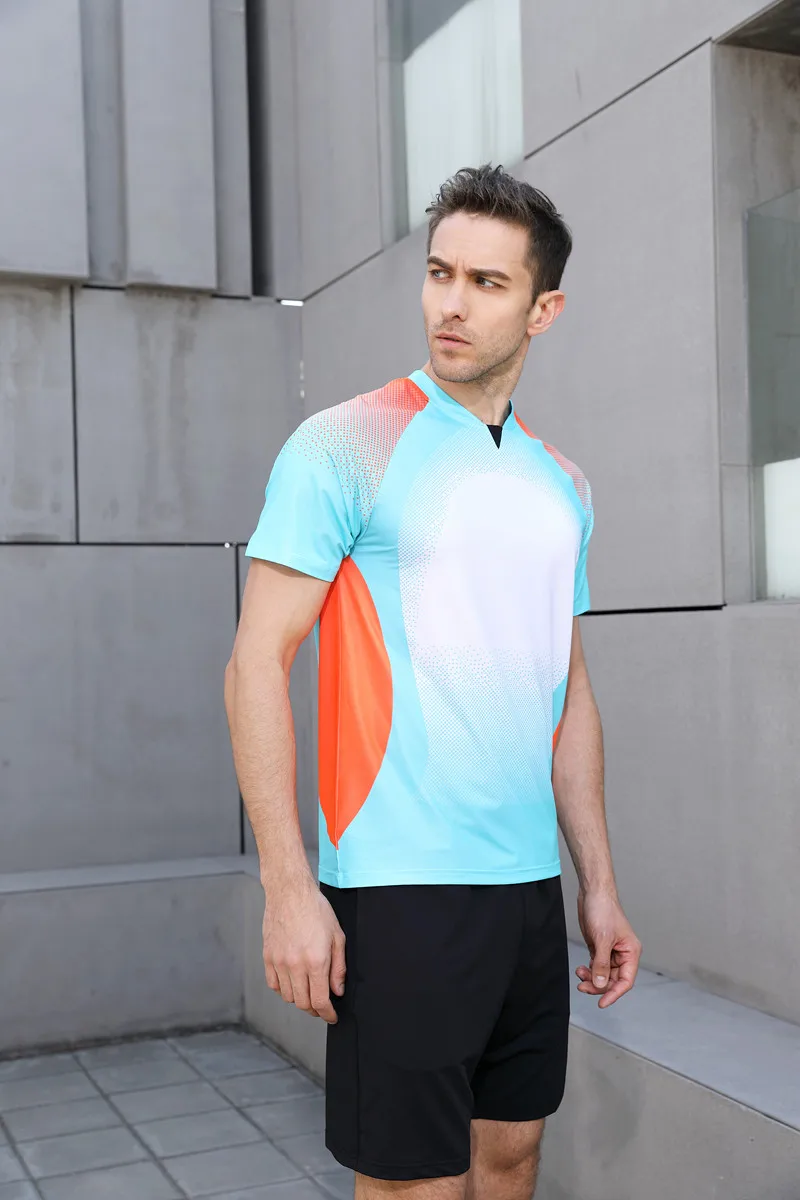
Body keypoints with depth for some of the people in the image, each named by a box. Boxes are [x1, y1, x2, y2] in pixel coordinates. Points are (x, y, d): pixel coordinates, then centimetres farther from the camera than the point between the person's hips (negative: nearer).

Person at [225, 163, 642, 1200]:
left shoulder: (562, 484, 12)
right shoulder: (343, 446, -7)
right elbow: (255, 664, -10)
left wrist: (598, 884, 13)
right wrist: (288, 887, -16)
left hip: (531, 883, 6)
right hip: (398, 888, -6)